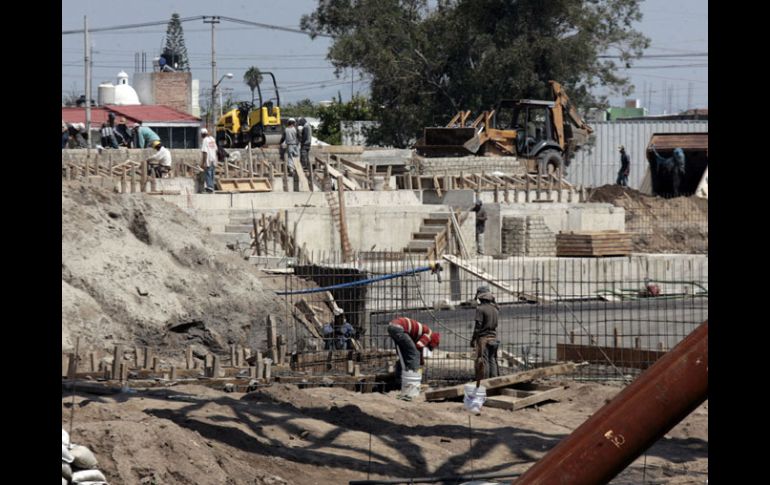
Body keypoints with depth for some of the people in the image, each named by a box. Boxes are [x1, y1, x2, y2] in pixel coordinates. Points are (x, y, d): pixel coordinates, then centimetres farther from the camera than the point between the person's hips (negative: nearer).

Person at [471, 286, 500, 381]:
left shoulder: (480, 309, -10)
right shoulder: (495, 309, 8)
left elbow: (478, 326, -13)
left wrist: (473, 339, -5)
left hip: (483, 338, -7)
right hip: (494, 337, 7)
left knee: (483, 361, -7)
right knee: (492, 360, 10)